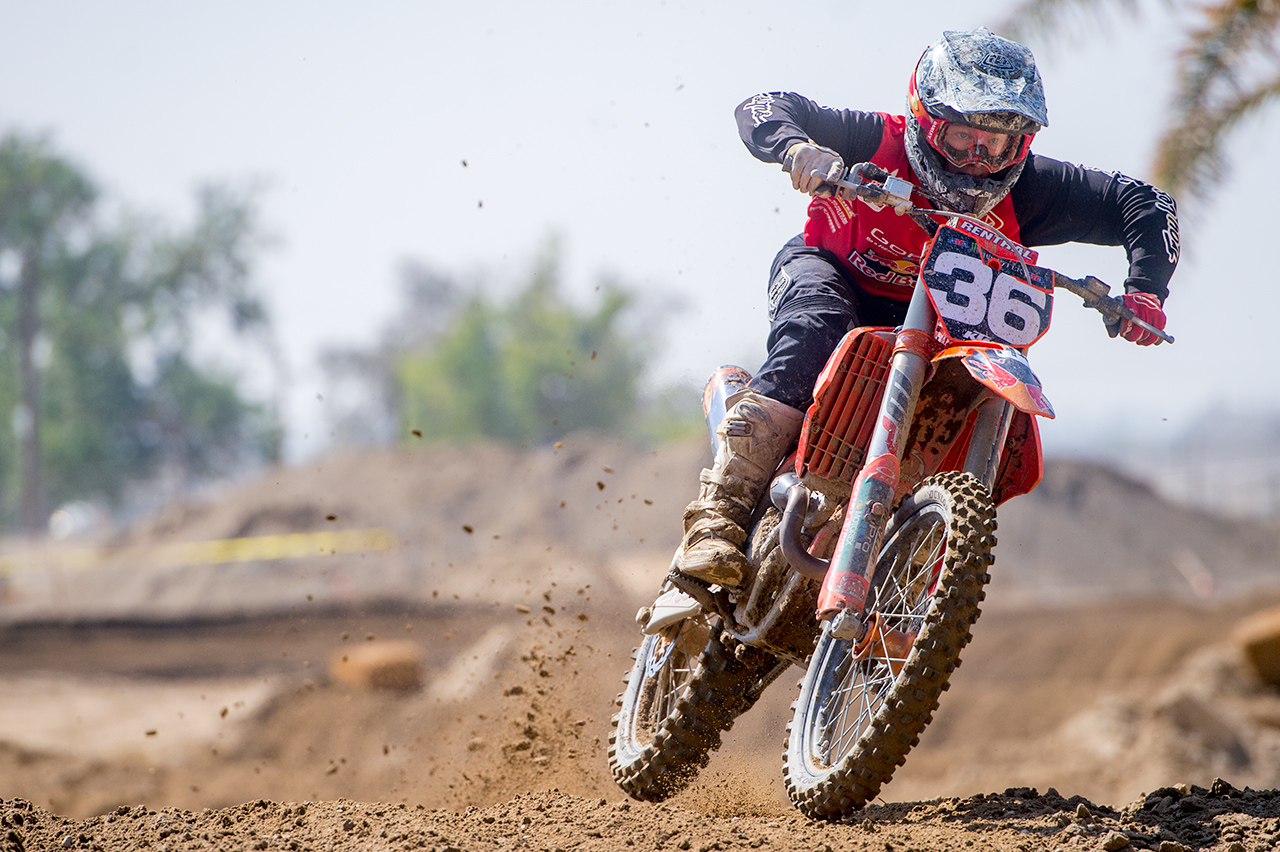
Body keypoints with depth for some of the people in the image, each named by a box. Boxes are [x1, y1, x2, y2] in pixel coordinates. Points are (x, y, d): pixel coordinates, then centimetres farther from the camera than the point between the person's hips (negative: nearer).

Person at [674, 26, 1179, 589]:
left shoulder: (1025, 191, -18)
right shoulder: (878, 142, -26)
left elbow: (1144, 205, -13)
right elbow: (765, 109, -30)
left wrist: (1144, 291, -30)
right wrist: (797, 148, -53)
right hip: (835, 274, -3)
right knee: (814, 330, -37)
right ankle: (718, 516, -43)